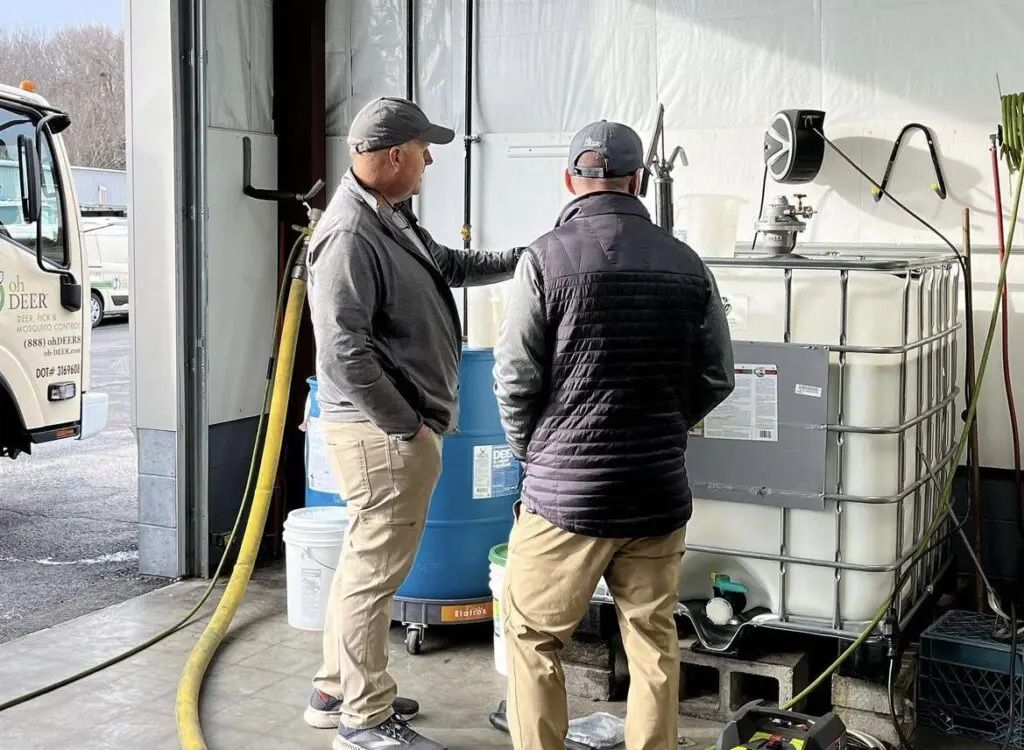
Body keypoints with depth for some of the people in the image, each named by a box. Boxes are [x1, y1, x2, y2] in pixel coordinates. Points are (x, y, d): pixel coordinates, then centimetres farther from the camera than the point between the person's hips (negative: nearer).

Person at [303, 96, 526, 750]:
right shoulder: (350, 235, -20)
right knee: (376, 570, -2)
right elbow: (344, 352, -25)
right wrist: (407, 425, -19)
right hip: (384, 432, -11)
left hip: (396, 428, 11)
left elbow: (452, 265, 28)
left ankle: (338, 691, 33)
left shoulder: (392, 219, 13)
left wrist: (525, 258, 21)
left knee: (365, 563, 19)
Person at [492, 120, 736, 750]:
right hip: (659, 491, 3)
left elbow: (515, 378, -8)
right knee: (655, 642, 14)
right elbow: (717, 379, 6)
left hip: (565, 488, -3)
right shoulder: (687, 264, 1)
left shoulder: (546, 258, -9)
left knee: (532, 638, 12)